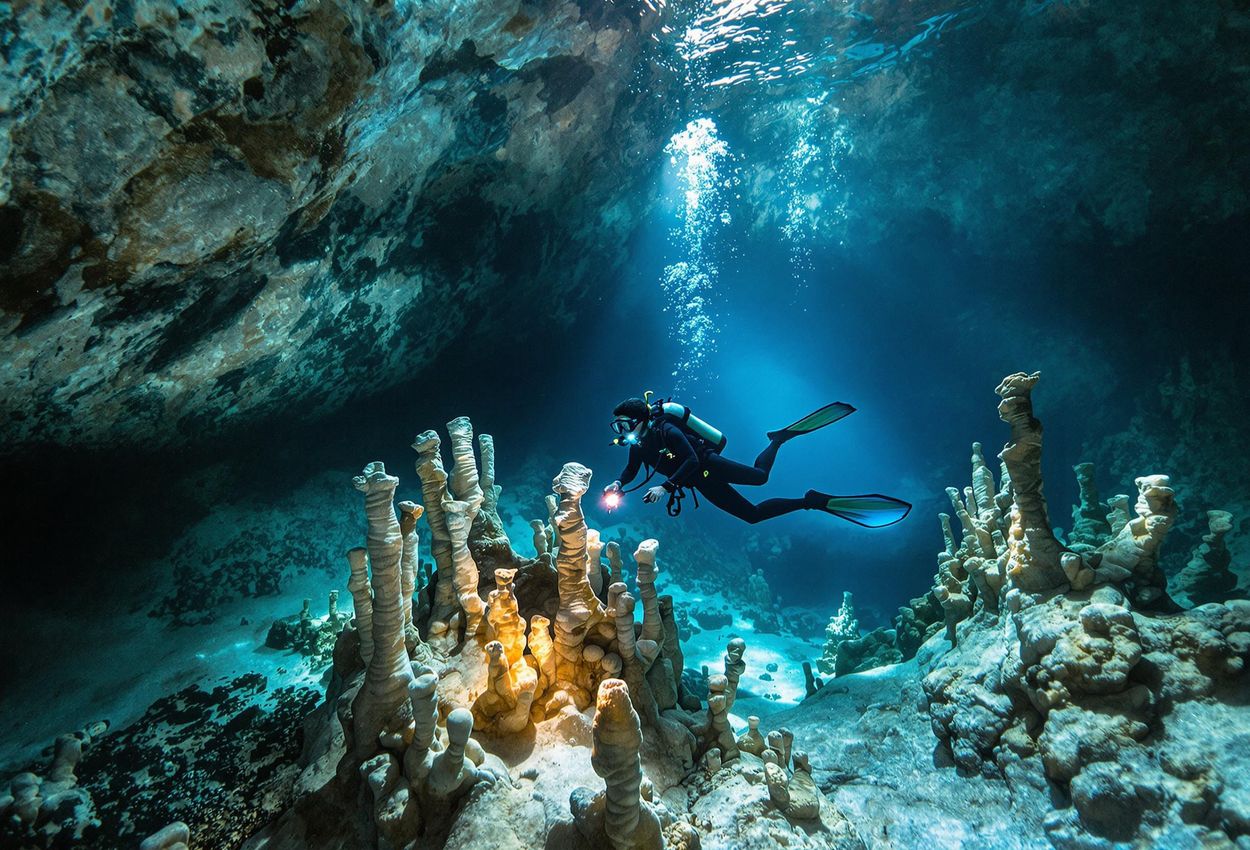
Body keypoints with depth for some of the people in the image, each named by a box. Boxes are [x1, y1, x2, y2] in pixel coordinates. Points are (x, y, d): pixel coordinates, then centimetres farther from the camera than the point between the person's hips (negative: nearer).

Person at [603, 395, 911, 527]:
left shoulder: (666, 430, -23)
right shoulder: (638, 445, 3)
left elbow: (691, 460, -31)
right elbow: (630, 471, 15)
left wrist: (666, 487, -36)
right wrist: (619, 485, -6)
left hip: (710, 466, -7)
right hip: (702, 483, 7)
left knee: (758, 475, -29)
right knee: (752, 514, 2)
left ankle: (783, 436, 1)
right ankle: (813, 501, 8)